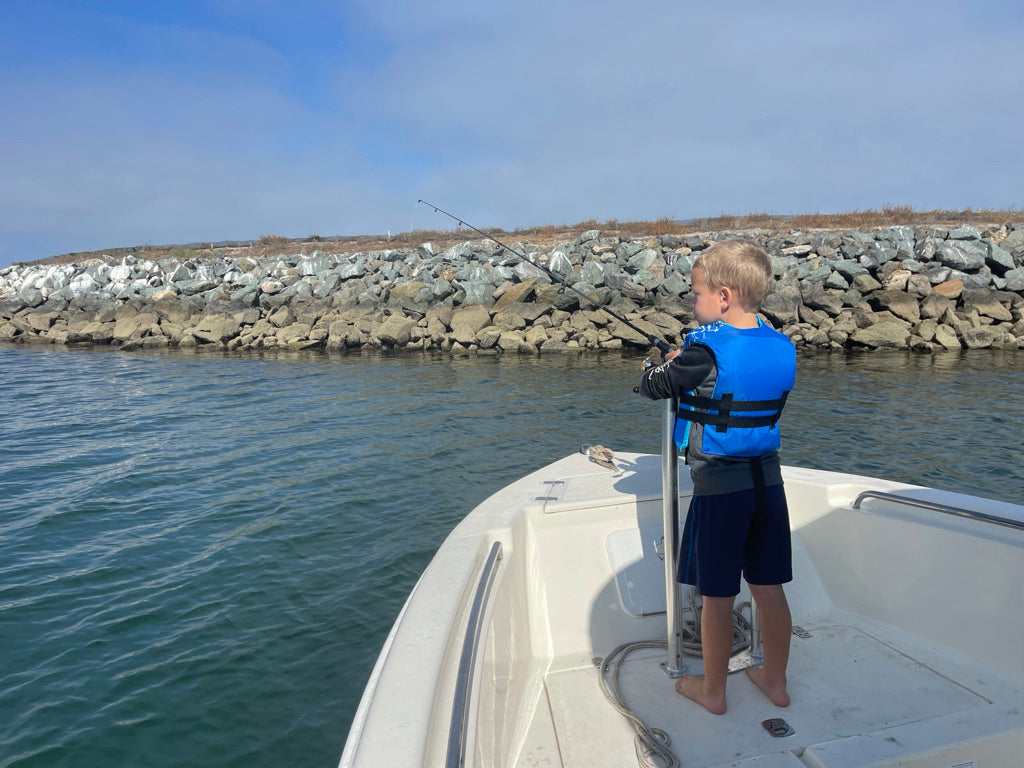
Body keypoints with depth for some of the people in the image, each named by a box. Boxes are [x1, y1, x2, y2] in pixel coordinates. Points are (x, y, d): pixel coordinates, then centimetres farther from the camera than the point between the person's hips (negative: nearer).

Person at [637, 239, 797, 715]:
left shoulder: (705, 351, -19)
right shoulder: (783, 349, 2)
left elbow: (652, 386, -7)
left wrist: (663, 368, 16)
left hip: (719, 486, -6)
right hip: (768, 479, 6)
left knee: (716, 596, 8)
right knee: (769, 589, 17)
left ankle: (712, 690, 24)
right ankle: (775, 680, 33)